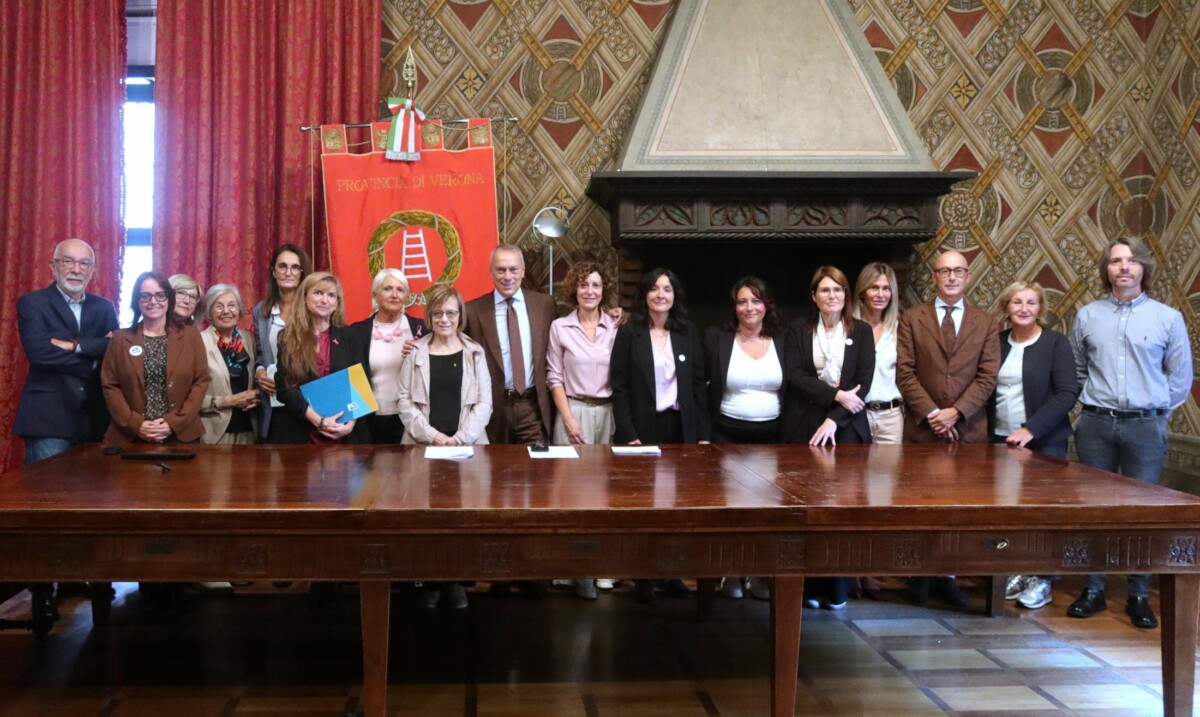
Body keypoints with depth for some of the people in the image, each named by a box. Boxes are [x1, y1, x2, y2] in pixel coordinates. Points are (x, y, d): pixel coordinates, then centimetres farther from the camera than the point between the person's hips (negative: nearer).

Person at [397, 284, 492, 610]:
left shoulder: (474, 352, 7)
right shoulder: (415, 352, 6)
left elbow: (484, 402, 1)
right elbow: (403, 400, 1)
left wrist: (460, 438, -11)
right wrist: (432, 436, -10)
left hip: (466, 446, 0)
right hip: (424, 445, 0)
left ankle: (455, 580, 10)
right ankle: (430, 580, 10)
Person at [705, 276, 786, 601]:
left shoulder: (783, 341, 4)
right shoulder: (716, 338, -1)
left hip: (771, 437, 2)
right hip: (727, 435, -1)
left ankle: (762, 574, 15)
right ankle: (730, 573, 16)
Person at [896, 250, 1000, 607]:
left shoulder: (986, 323, 9)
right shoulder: (911, 318, 5)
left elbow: (988, 377, 1)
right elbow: (905, 372, -3)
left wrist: (956, 412, -11)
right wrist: (931, 413, -12)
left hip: (969, 429, 1)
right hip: (921, 427, -1)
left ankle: (947, 574, 14)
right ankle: (919, 575, 14)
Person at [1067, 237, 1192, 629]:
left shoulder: (1168, 318, 1)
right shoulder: (1087, 316, 6)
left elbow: (1180, 378, 6)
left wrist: (1154, 412, 4)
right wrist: (1094, 405, 8)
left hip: (1145, 427, -1)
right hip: (1095, 424, 2)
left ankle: (1139, 596, 12)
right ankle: (1093, 590, 15)